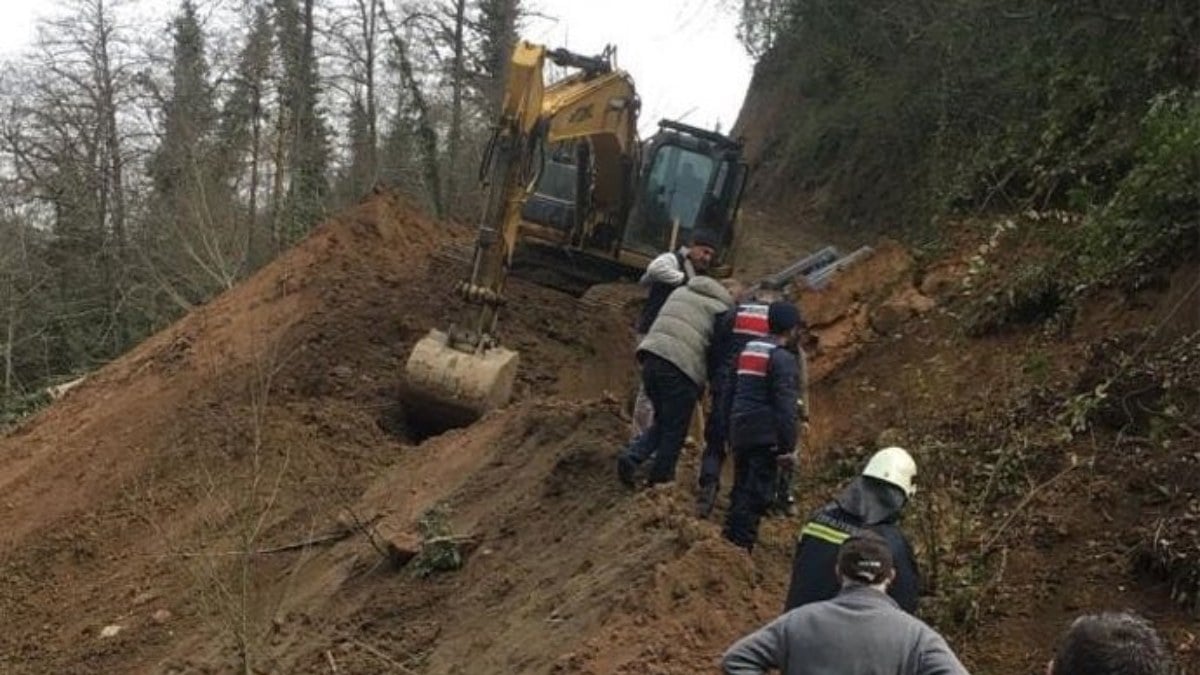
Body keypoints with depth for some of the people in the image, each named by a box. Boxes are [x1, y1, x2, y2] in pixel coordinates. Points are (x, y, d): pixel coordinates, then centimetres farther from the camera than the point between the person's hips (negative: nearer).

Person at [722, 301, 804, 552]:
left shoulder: (748, 350, 15)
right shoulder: (783, 359, -12)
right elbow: (785, 407, -17)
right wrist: (789, 447, -16)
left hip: (740, 431, 8)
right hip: (766, 436, -8)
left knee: (741, 489, 17)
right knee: (757, 494, -5)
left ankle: (730, 539, 21)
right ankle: (741, 546, -7)